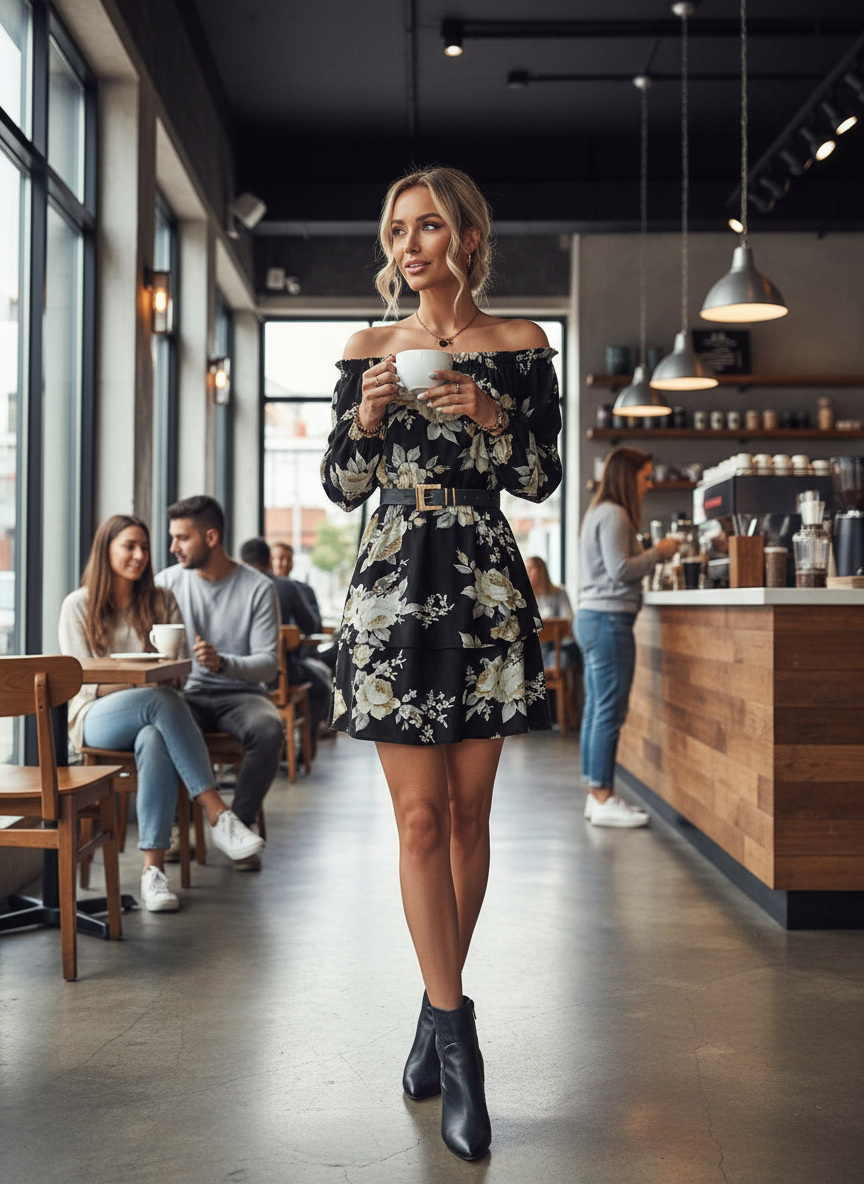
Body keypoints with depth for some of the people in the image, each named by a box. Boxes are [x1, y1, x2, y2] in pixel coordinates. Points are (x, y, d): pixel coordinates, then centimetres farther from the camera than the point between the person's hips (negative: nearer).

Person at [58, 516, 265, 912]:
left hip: (152, 714, 2)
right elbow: (83, 681, -3)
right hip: (96, 718, -2)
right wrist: (145, 681, -18)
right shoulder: (78, 605, 5)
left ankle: (153, 868, -44)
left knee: (155, 741, -38)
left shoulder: (162, 601, 14)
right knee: (163, 702, -37)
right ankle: (219, 817, -42)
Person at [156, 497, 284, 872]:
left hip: (239, 693, -1)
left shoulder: (258, 588, -2)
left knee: (268, 728, -34)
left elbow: (269, 664, -8)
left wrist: (223, 663, -28)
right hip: (185, 694, 1)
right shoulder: (166, 582, 6)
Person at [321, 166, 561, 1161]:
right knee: (420, 816, -4)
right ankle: (457, 1040, 2)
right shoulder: (369, 349, 8)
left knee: (466, 810, 5)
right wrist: (367, 417, -10)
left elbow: (541, 481, 4)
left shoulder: (521, 346, 6)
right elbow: (342, 489, 8)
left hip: (485, 587, 0)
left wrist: (494, 417, -13)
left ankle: (437, 1006, 22)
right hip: (393, 587, 0)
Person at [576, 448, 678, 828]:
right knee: (609, 711, -8)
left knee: (596, 710, 10)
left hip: (593, 618, 11)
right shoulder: (613, 514, -11)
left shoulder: (601, 513, 20)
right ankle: (603, 800, -6)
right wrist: (658, 552, -6)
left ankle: (597, 796, 15)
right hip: (609, 619, -11)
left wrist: (653, 556, 14)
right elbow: (620, 569, -18)